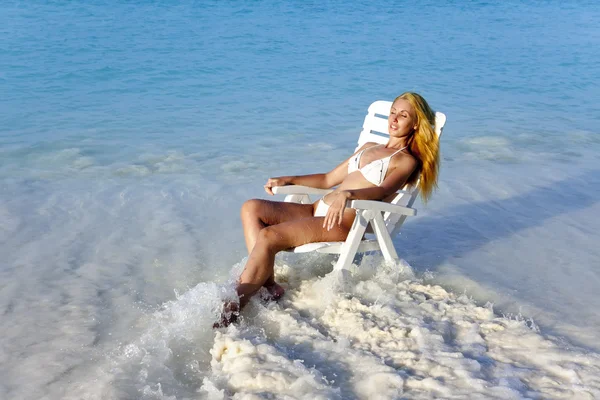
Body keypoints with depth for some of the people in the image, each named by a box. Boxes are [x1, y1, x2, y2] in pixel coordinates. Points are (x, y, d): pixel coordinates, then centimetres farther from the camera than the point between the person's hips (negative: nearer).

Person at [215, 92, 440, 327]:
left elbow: (383, 191, -16)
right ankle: (269, 286, -23)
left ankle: (233, 307, -25)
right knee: (251, 208, -13)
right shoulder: (368, 148, 28)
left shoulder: (407, 161, 5)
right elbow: (329, 179, 28)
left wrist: (347, 195, -35)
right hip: (319, 209, 8)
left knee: (269, 236, -27)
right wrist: (288, 180, 16)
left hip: (346, 220, -8)